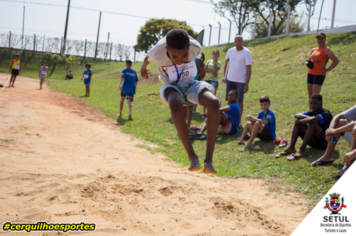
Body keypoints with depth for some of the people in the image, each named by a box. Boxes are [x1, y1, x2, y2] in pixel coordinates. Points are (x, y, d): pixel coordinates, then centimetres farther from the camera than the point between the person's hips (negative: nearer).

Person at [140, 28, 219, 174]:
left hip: (191, 84, 2)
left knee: (213, 102, -33)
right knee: (175, 104, -41)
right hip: (171, 87, -2)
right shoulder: (157, 54, -27)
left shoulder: (195, 47, -24)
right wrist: (143, 67, 22)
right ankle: (192, 157, -37)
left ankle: (209, 160, -34)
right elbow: (148, 59, 0)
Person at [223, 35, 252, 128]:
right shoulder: (230, 51, 6)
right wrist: (224, 77, 6)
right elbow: (226, 64, 16)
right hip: (230, 80, 5)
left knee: (239, 101, -5)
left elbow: (249, 69, -9)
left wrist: (247, 84, -13)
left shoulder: (246, 53, -8)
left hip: (241, 81, -5)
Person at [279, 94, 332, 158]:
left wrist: (300, 120, -19)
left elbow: (312, 120, -38)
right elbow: (297, 115, -3)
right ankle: (291, 147, -14)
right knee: (298, 122, -2)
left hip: (324, 143, -8)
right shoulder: (313, 112, 7)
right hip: (313, 142, 8)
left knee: (313, 124, -33)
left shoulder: (326, 114, -18)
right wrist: (307, 117, -23)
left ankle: (301, 149, -32)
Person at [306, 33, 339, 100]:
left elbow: (336, 60, -10)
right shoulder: (313, 50, 17)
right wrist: (307, 63, 2)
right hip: (310, 74, 7)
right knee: (310, 95, 7)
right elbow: (309, 61, 27)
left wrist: (327, 70, -13)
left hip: (319, 75, -7)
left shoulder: (326, 50, -4)